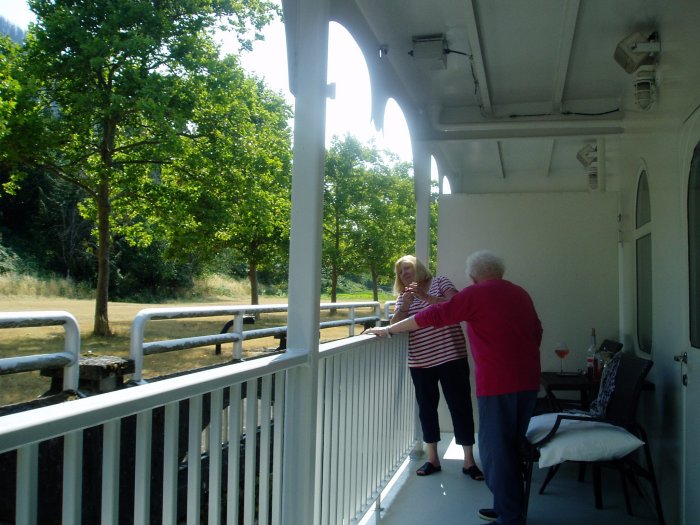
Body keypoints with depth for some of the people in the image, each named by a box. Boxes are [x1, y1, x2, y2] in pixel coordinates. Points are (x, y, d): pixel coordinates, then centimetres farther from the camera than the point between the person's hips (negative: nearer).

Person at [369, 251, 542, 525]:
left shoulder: (475, 294, -7)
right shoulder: (520, 293, 12)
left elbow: (433, 316, -10)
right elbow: (537, 332, 19)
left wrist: (389, 329, -5)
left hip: (497, 383, -7)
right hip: (529, 381, 7)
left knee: (495, 450, 3)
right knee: (513, 447, 17)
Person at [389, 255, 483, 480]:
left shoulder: (440, 282, 2)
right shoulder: (404, 296, 12)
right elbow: (395, 325, 2)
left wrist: (426, 297, -23)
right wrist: (405, 305, -15)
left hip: (451, 356, -4)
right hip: (420, 362, 4)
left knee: (460, 406, 0)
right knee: (426, 407, 9)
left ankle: (469, 461, 9)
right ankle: (432, 459, 22)